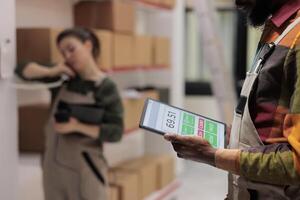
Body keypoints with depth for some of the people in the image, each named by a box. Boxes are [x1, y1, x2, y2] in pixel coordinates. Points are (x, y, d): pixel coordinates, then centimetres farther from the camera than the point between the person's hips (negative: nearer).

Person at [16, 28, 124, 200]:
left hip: (86, 169, -5)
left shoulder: (106, 88, -9)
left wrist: (77, 126, -22)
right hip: (54, 165, 5)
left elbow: (116, 132, -13)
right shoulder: (64, 77, 3)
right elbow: (23, 69, 8)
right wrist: (51, 72, -8)